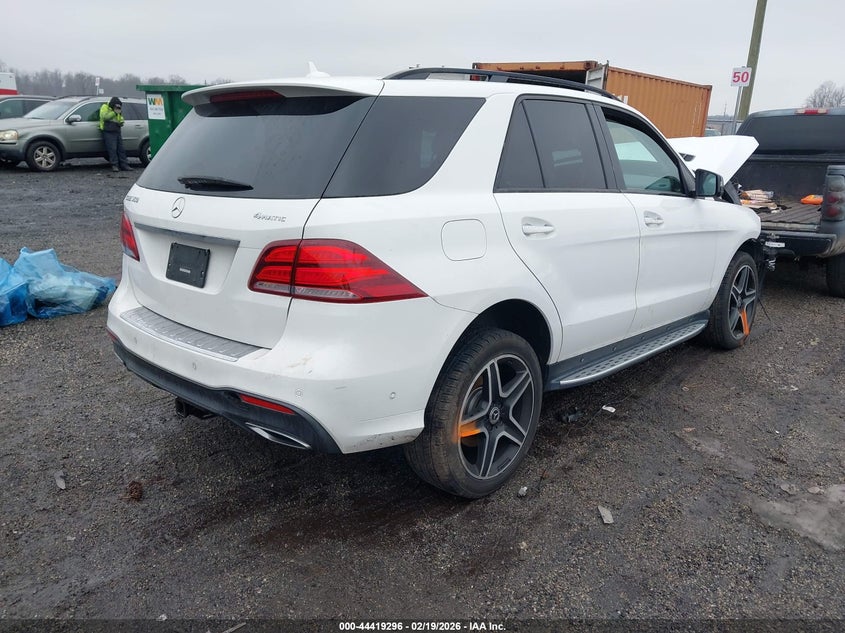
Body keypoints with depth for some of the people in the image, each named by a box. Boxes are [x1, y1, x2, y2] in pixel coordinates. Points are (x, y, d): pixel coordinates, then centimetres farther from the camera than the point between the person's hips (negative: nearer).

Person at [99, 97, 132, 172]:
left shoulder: (118, 112, 21)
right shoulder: (105, 107, 0)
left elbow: (121, 120, 27)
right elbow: (104, 116, -17)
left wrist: (121, 123, 3)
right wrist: (114, 112, -17)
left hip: (117, 132, 7)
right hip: (109, 132, -7)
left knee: (121, 149, 4)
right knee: (112, 149, -12)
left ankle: (124, 165, 6)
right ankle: (114, 166, -11)